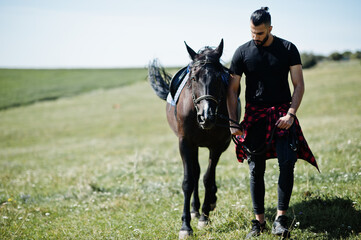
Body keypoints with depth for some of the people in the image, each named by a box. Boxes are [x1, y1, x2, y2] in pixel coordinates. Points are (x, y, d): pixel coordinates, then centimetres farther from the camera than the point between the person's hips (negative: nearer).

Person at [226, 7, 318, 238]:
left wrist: (291, 113, -13)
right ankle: (259, 220, 15)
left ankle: (281, 218, -3)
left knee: (287, 163, -13)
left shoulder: (288, 49, -1)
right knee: (256, 169, 4)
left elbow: (299, 85, 0)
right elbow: (233, 89, 3)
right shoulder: (242, 52, 0)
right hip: (254, 115, 1)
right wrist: (233, 122, -4)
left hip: (282, 113, -1)